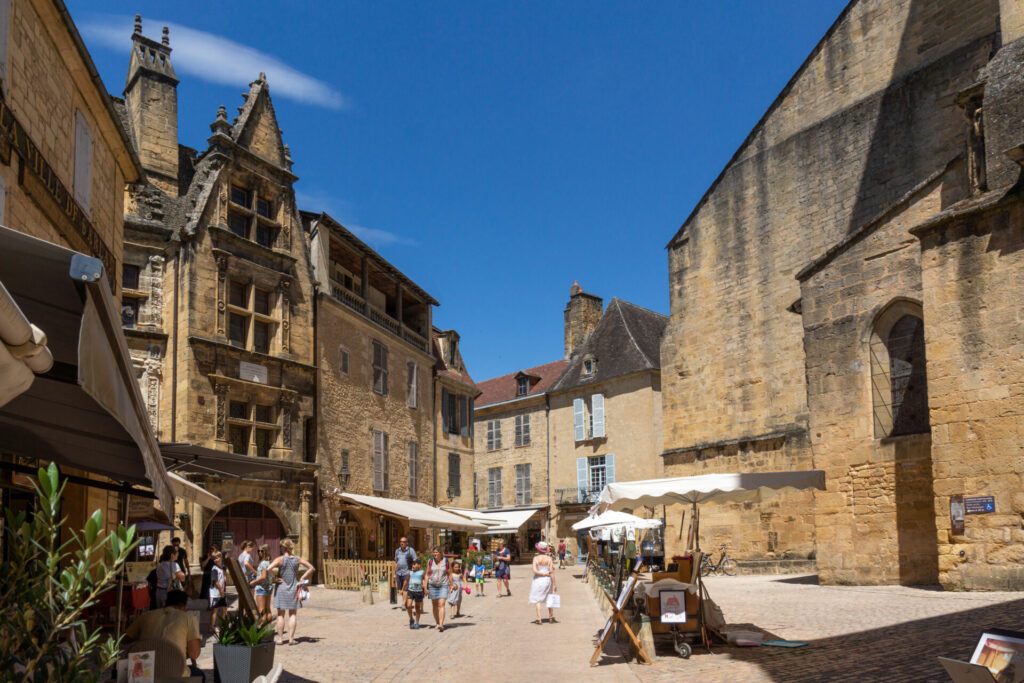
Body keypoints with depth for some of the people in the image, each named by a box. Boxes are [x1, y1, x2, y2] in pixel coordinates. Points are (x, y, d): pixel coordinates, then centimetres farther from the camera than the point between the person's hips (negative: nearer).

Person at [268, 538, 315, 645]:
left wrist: (275, 578, -11)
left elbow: (269, 569, -24)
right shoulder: (297, 559, 0)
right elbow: (312, 568, 3)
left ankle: (280, 638, 10)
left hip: (281, 588, -2)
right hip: (294, 588, 2)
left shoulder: (280, 559, -10)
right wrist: (302, 578, 4)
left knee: (281, 615, 7)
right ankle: (291, 638, 5)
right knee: (293, 614, 8)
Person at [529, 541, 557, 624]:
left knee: (538, 599, 5)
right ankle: (551, 617, 22)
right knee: (549, 599, 18)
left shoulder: (536, 558, -8)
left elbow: (535, 571, -17)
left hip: (538, 580, -2)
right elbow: (552, 572, -5)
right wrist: (554, 584, -1)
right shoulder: (549, 558, -4)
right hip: (547, 580, 2)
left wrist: (544, 574, -9)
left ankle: (539, 619, -3)